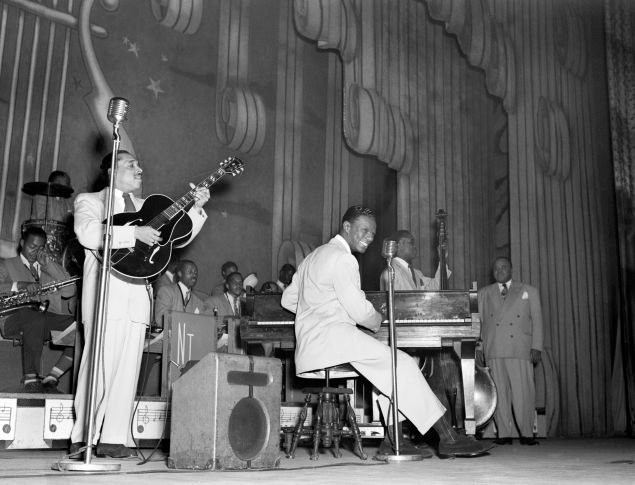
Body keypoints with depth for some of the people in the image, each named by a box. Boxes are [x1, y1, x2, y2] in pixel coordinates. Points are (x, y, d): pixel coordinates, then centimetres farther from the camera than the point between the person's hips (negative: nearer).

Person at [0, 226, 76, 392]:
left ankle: (51, 379, -24)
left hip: (49, 318, 4)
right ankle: (30, 381, -35)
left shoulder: (50, 267, 26)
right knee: (36, 316, -40)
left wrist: (49, 265, 2)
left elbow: (69, 292, 9)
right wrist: (21, 285, -20)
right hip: (16, 319, -3)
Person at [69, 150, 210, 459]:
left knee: (127, 368, 2)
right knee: (99, 364, -7)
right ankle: (83, 438, 1)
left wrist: (196, 209, 5)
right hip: (105, 295, -5)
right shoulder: (89, 201, 8)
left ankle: (114, 440, 5)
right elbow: (87, 234, -13)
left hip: (137, 297, 5)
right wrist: (134, 232, -17)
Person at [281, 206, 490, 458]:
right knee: (402, 364, -12)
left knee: (388, 367, 14)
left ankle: (393, 438, 4)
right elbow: (360, 312, -15)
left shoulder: (314, 256, 23)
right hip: (333, 336, -10)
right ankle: (447, 437, -12)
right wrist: (378, 320, 5)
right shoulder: (343, 258, -9)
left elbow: (288, 300, 25)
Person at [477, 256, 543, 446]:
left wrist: (536, 347, 0)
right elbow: (478, 322, 15)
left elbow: (537, 321, 10)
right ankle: (504, 434, 3)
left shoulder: (529, 291, 15)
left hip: (521, 350, -1)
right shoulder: (483, 293, 19)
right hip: (493, 351, 1)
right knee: (499, 393, -2)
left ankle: (526, 434, 2)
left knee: (524, 392, -6)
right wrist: (477, 347, 5)